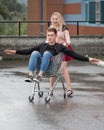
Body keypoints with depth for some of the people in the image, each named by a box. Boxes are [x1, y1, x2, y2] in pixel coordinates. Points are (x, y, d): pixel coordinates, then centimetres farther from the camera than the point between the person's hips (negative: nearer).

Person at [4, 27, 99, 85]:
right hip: (39, 65, 3)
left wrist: (88, 59, 8)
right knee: (35, 53, -28)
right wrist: (15, 52, 21)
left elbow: (74, 55, 17)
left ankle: (40, 75, -46)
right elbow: (28, 51, 28)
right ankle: (30, 74, -44)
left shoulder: (60, 47, 22)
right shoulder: (42, 45, 31)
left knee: (47, 53, -32)